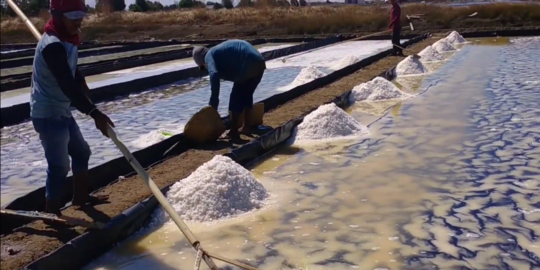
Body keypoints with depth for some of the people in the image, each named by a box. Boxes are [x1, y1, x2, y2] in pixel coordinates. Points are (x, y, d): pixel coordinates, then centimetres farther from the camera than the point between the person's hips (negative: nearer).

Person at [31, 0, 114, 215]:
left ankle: (81, 197, 37)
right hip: (48, 115, -10)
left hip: (61, 111, 10)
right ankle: (52, 215, 4)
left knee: (80, 151, 21)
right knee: (59, 165, -7)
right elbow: (68, 86, -33)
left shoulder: (65, 41, 8)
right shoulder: (53, 45, -24)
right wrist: (94, 113, -38)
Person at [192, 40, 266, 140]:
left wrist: (213, 101, -15)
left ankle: (234, 132, 5)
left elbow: (214, 75, -17)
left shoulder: (209, 55, 4)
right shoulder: (221, 50, 32)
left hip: (249, 66, -9)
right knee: (246, 94, 23)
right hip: (259, 63, 9)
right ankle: (246, 127, 32)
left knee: (236, 97, 3)